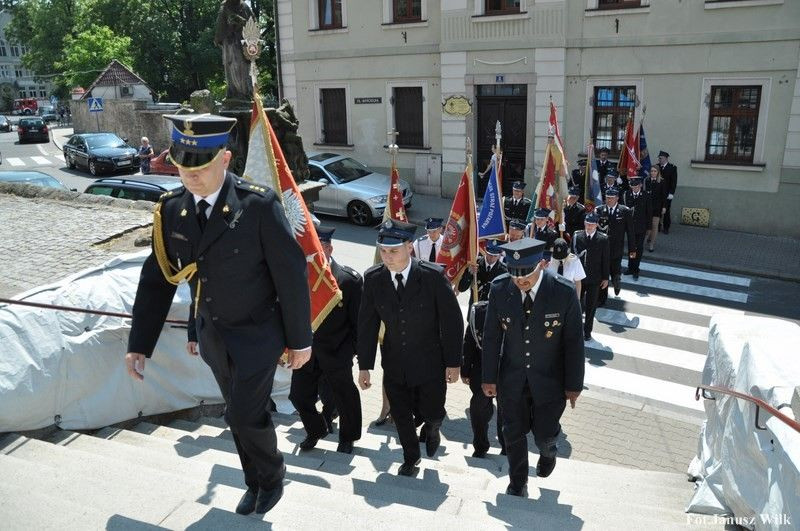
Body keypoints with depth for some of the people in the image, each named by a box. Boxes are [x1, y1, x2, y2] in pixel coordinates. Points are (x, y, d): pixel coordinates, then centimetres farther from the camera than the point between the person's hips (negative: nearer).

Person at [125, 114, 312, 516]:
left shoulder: (259, 204, -20)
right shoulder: (170, 209, -5)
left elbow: (292, 273, -15)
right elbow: (156, 279, 1)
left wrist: (299, 340, -10)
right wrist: (139, 344, 0)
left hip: (257, 333, -5)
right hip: (212, 335, 5)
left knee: (246, 415, -4)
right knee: (241, 413, 19)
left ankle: (272, 476, 27)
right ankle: (256, 482, 42)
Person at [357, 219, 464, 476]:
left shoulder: (433, 275, -19)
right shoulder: (373, 278, -10)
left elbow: (452, 320, -11)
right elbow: (367, 324, -2)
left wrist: (453, 362, -8)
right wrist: (364, 366, 0)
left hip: (430, 362, -2)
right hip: (394, 363, 2)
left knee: (432, 413, 10)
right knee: (401, 416, 13)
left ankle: (431, 429, 48)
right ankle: (411, 457, 42)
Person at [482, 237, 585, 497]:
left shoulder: (564, 292, -20)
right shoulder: (500, 289, -15)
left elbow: (574, 342, -11)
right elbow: (492, 336, -5)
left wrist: (573, 384, -5)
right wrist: (489, 377, 0)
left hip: (550, 381, -1)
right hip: (511, 379, 1)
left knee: (544, 435, 13)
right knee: (514, 434, 14)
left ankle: (548, 452, 52)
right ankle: (517, 484, 40)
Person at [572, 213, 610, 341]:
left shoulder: (603, 239, -7)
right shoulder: (577, 236, -4)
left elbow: (606, 260, -3)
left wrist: (605, 278, -2)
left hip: (594, 279, -1)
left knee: (591, 306, 10)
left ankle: (587, 331, 25)